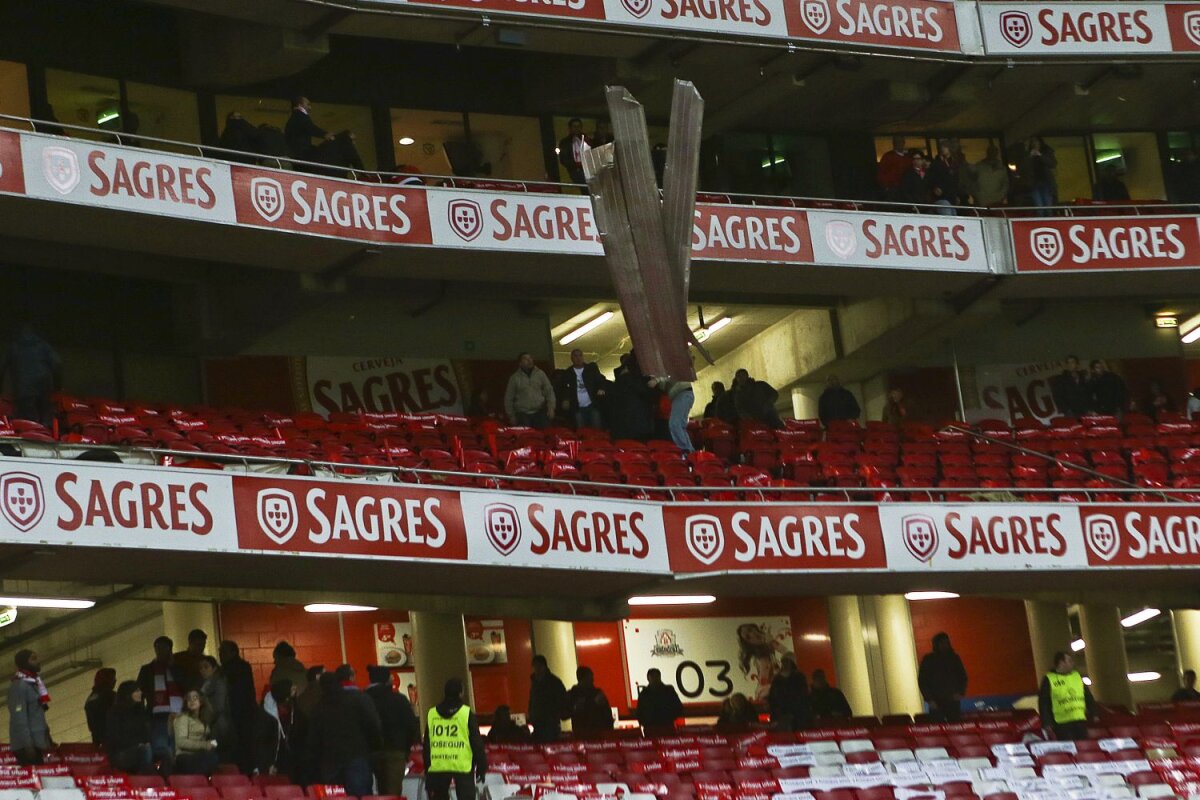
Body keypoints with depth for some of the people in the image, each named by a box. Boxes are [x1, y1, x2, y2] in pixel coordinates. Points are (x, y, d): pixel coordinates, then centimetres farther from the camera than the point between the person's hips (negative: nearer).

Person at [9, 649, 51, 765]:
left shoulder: (34, 684, 15)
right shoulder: (19, 686, -14)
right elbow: (19, 718, -20)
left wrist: (47, 738, 21)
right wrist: (27, 744, -23)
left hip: (37, 742, 10)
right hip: (26, 745, -10)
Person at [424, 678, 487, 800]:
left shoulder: (432, 714, 8)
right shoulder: (467, 713, -2)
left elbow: (426, 744, 12)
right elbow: (477, 741, -1)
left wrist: (427, 768, 19)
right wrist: (481, 767, 6)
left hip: (437, 766, 3)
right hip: (463, 767, -3)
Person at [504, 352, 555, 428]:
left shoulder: (540, 374, 8)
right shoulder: (515, 378, 6)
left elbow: (549, 391, 10)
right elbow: (508, 398, 11)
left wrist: (551, 406, -3)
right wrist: (511, 416, 9)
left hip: (540, 413, 1)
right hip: (523, 414, -1)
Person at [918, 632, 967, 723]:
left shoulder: (954, 658, 9)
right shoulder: (928, 660, 2)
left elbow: (963, 677, 14)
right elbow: (922, 681, 1)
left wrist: (960, 693, -2)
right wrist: (929, 700, -8)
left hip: (953, 701, 2)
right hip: (936, 703, -2)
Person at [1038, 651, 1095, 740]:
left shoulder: (1077, 676, 15)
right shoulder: (1049, 680, 0)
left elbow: (1089, 698, 20)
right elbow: (1043, 703, -3)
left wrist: (1093, 714, 11)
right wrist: (1046, 723, -11)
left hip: (1080, 721, 5)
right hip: (1062, 724, -5)